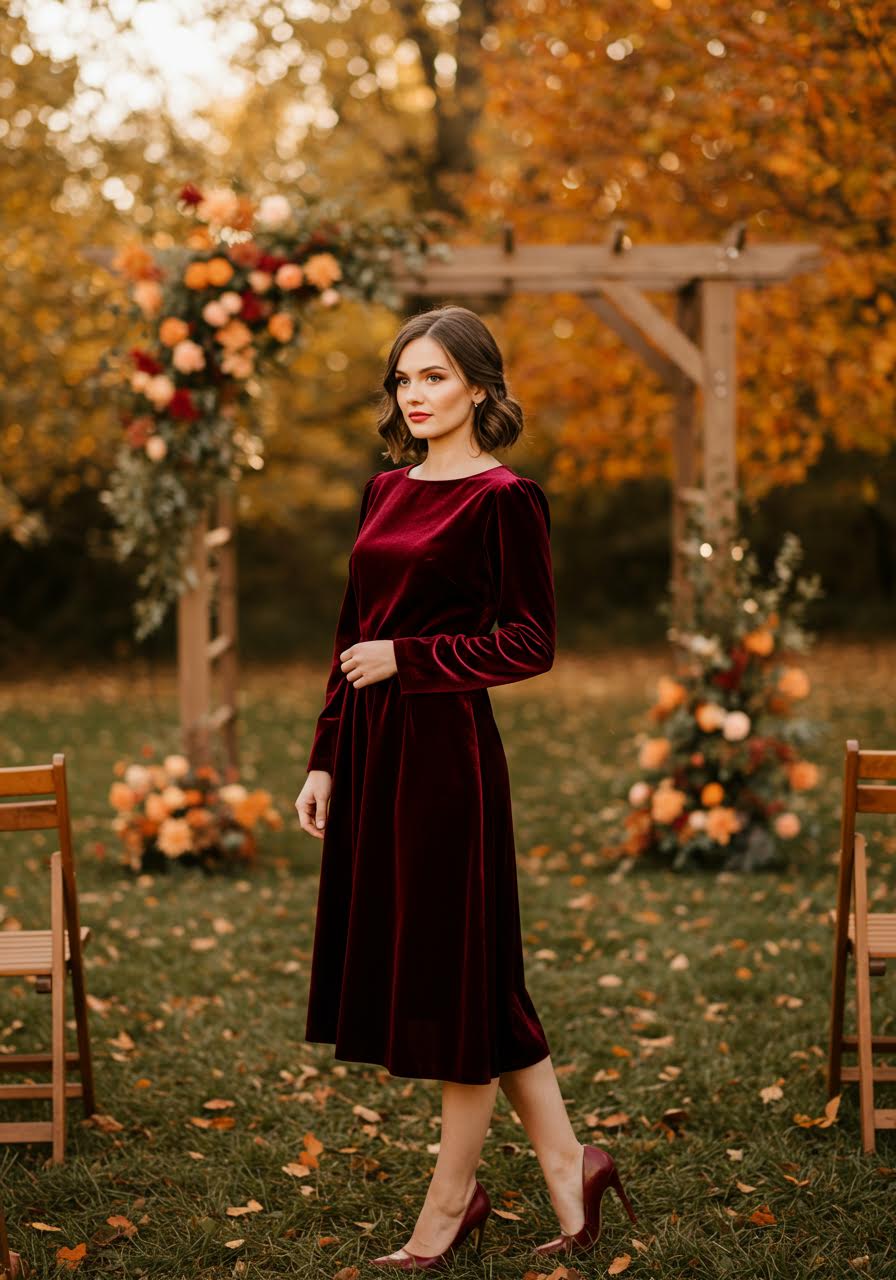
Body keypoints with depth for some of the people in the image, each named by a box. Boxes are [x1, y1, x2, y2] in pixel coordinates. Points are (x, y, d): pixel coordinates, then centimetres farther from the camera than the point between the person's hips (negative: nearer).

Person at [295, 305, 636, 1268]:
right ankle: (565, 1162, 23)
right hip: (370, 751, 8)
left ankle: (450, 1202, 15)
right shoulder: (385, 493, 14)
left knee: (453, 966, 2)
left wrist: (406, 660, -13)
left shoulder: (503, 498, -8)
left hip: (446, 750, -8)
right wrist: (324, 762, 12)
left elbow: (531, 644, -11)